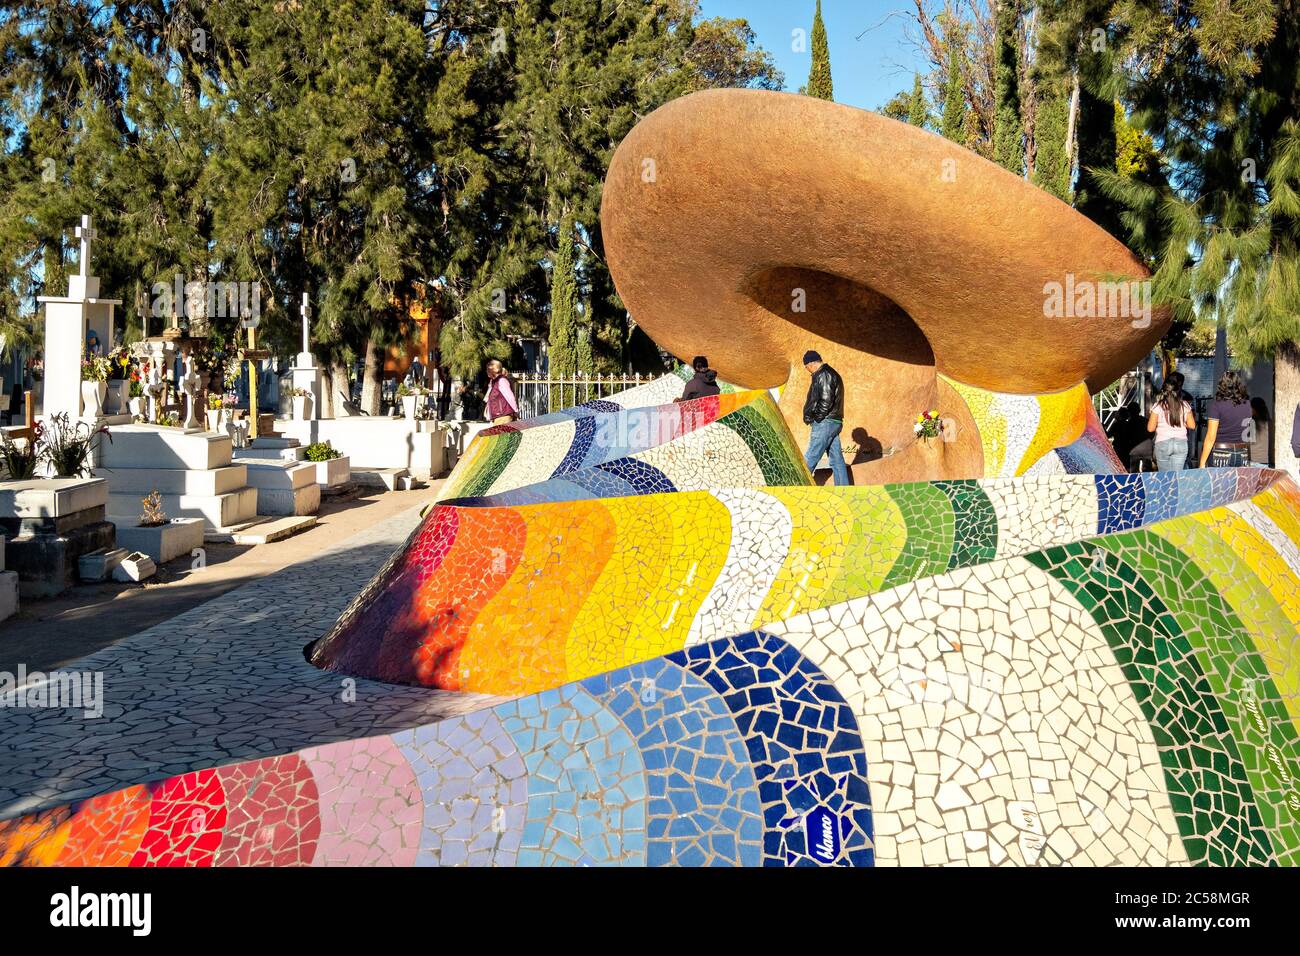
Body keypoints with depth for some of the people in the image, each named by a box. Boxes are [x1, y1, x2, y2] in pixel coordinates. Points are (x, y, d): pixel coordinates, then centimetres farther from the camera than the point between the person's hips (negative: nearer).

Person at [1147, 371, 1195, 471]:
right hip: (1181, 443, 2)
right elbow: (1192, 425, 4)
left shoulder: (1158, 406, -8)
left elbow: (1150, 428, -7)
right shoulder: (1185, 405, -2)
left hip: (1163, 443, -2)